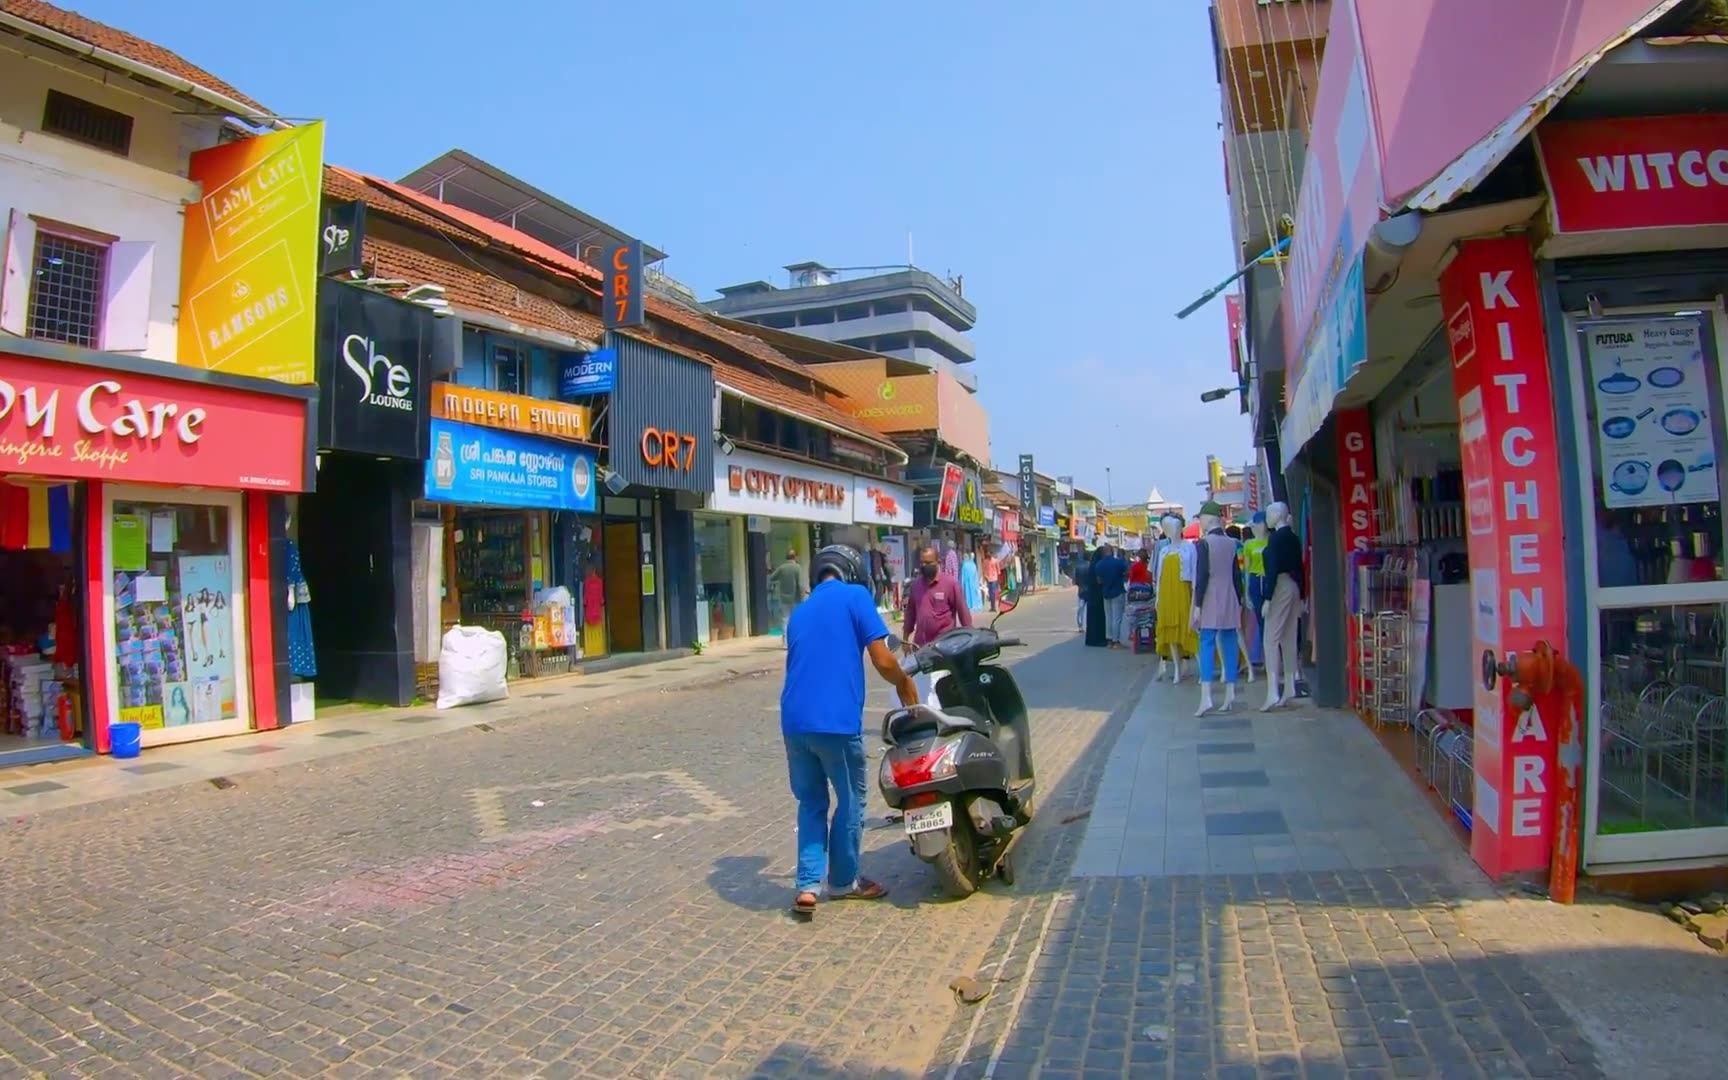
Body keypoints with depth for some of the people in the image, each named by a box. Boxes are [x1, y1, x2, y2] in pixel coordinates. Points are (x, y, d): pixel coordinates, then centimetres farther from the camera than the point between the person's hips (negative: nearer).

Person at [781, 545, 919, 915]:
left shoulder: (800, 611, 21)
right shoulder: (855, 596, 1)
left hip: (794, 720, 6)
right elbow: (883, 662, -6)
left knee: (810, 802, 18)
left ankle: (807, 885, 10)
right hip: (834, 719, -6)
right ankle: (843, 881, 25)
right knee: (851, 799, 13)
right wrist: (905, 684, 13)